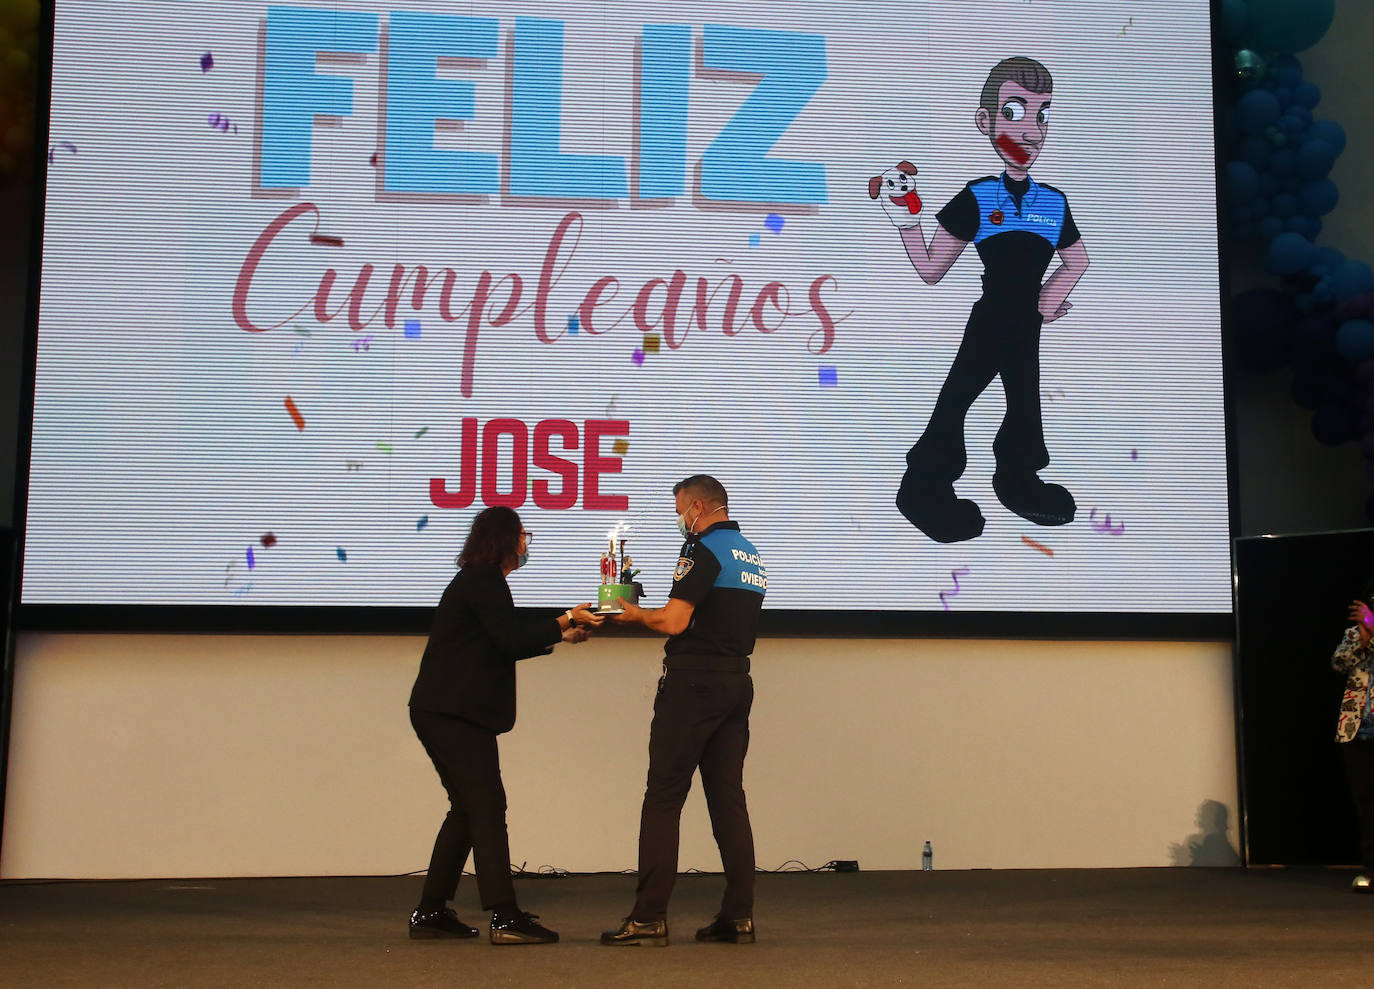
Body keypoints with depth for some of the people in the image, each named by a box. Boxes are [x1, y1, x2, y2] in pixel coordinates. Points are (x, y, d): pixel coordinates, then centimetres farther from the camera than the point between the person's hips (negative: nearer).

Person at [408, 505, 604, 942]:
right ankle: (505, 917, -13)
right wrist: (564, 623, -11)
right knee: (486, 805, -11)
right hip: (454, 713, -10)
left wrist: (559, 635, 23)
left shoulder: (478, 580, 21)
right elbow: (511, 639, -18)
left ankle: (430, 913, 16)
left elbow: (504, 645, 23)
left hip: (442, 713, 10)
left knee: (468, 808, 13)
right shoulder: (483, 581, -11)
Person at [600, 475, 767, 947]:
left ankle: (649, 917, -3)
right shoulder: (752, 556, 17)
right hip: (737, 681, 8)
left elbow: (674, 621, -18)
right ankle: (739, 916, 9)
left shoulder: (703, 549, -10)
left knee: (663, 796, -4)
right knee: (728, 797, 9)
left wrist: (637, 615, 2)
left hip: (694, 681, -8)